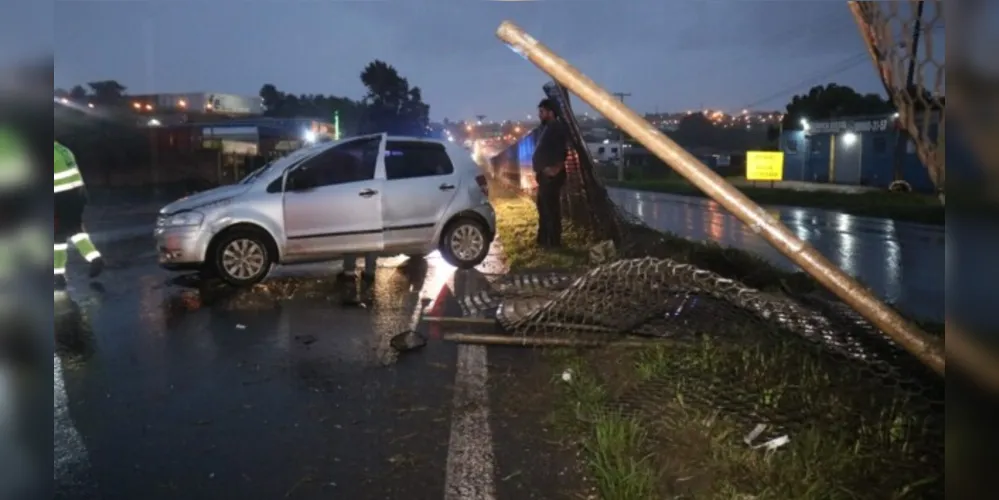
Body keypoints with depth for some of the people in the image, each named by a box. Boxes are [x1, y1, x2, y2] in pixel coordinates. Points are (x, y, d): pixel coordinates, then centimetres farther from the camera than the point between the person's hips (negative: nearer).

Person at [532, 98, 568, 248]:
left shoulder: (557, 128, -13)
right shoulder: (547, 128, 18)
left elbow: (562, 153, -22)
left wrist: (556, 169, -22)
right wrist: (539, 171, 16)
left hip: (551, 176, -11)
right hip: (544, 175, 11)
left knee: (551, 209, -7)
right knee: (543, 207, 16)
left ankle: (554, 241, -2)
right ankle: (543, 239, 26)